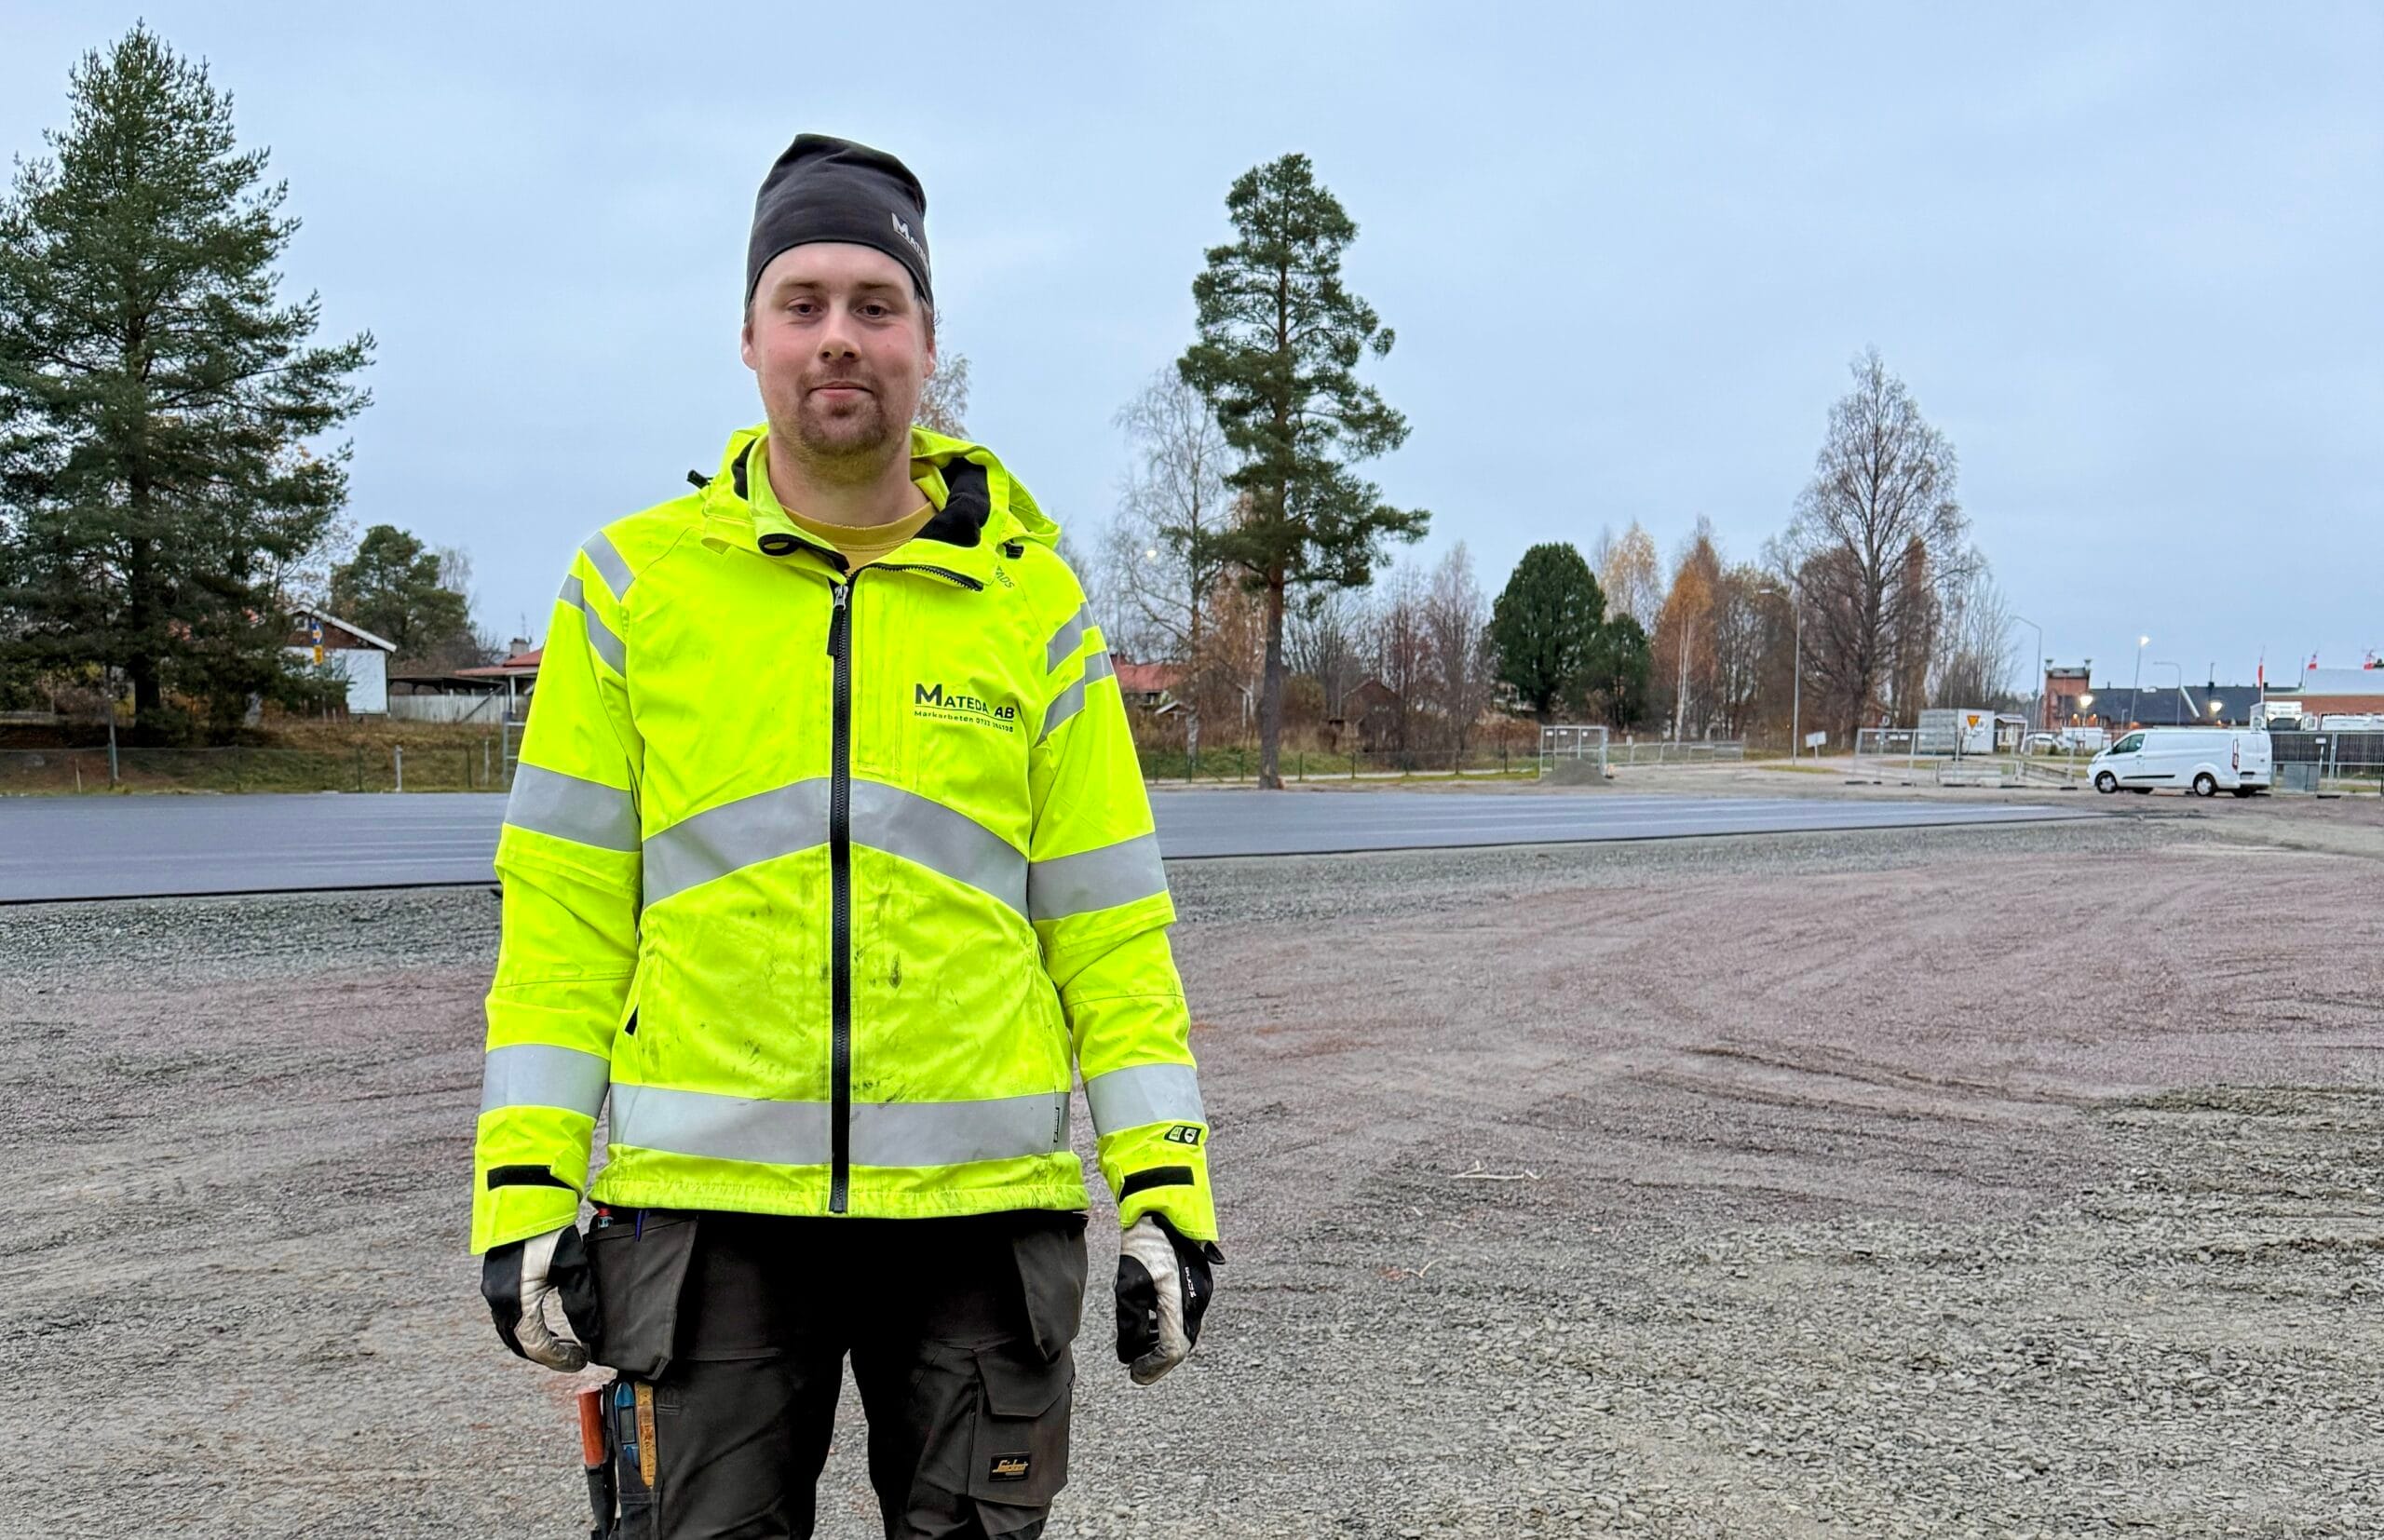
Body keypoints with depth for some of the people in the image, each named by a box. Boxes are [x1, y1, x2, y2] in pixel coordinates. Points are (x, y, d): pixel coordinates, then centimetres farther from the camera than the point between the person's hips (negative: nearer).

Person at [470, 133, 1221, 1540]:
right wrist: (525, 1186, -2)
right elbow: (563, 912, 3)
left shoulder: (1032, 599, 5)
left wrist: (1166, 1185, -2)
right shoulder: (636, 583, 4)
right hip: (705, 1204, 0)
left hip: (982, 1206, 1)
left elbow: (1110, 922, 4)